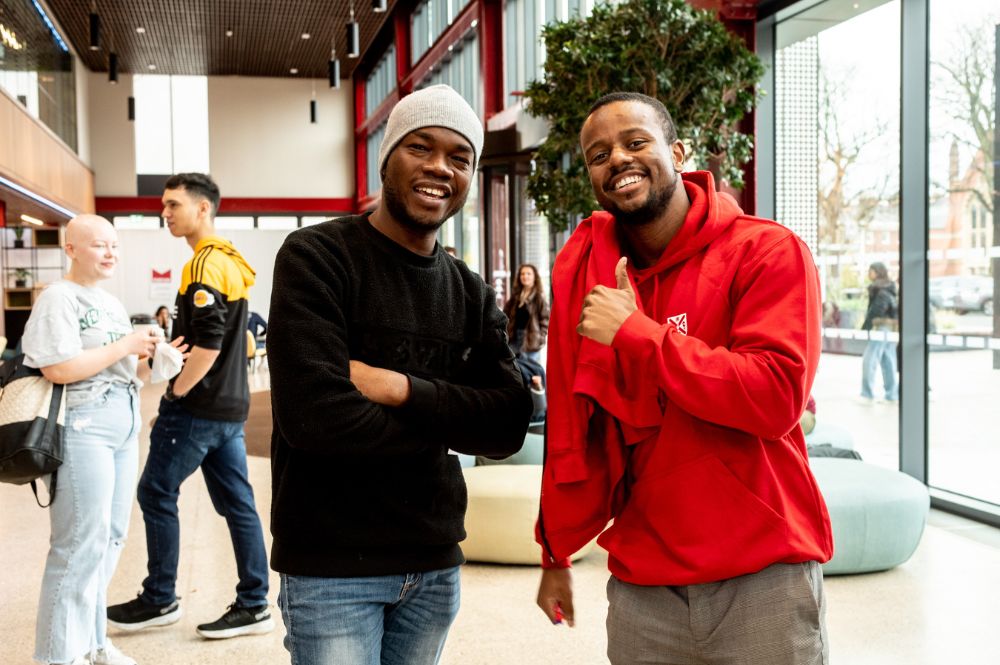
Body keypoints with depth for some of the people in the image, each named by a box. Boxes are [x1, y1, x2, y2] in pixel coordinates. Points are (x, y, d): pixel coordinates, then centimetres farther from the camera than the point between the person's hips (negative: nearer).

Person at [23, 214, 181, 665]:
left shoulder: (110, 302, 17)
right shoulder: (59, 299, -10)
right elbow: (58, 368, -21)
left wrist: (146, 352, 4)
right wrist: (125, 346, -16)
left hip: (123, 423, 9)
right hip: (82, 426, -9)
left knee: (112, 537, 12)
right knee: (82, 543, -6)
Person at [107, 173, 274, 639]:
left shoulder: (204, 264, -15)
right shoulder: (232, 261, 14)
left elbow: (207, 344, -24)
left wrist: (177, 391, -13)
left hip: (197, 407, -9)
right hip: (230, 405, 9)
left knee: (156, 494, 4)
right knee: (237, 502, 8)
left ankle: (159, 600, 14)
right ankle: (253, 605, 12)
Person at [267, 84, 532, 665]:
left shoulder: (473, 295, 7)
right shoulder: (316, 258, -10)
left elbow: (509, 426, -5)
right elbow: (315, 417, -22)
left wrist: (403, 389, -19)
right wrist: (445, 426, -9)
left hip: (435, 564, 5)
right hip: (332, 567, -5)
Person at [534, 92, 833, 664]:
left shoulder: (768, 252, -8)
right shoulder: (584, 267, 4)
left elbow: (777, 397, -21)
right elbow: (571, 428, 9)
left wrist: (634, 332, -19)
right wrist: (557, 554, 14)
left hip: (764, 578, -3)